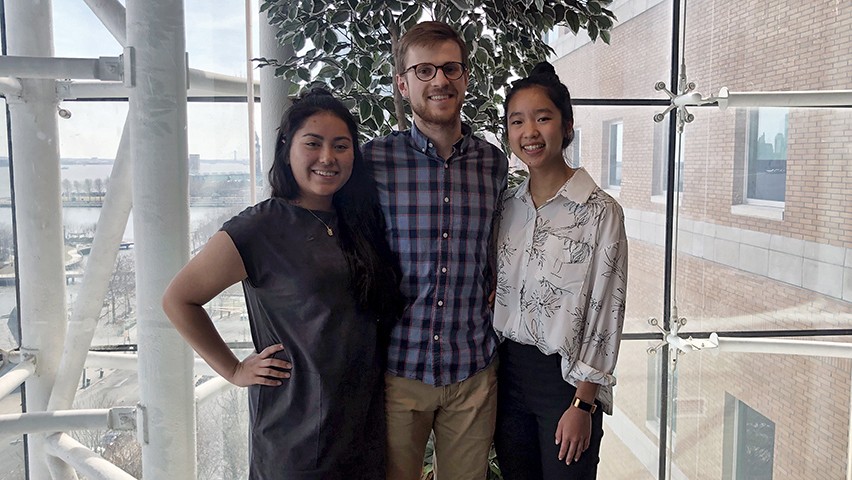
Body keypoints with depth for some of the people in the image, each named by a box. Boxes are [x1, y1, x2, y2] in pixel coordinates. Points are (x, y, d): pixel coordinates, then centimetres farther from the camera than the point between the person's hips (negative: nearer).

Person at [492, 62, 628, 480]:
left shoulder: (600, 211, -12)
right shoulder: (506, 206, 4)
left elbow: (605, 313, -12)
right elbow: (495, 295, 9)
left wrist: (582, 404, -12)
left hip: (565, 378, -5)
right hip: (507, 372, 5)